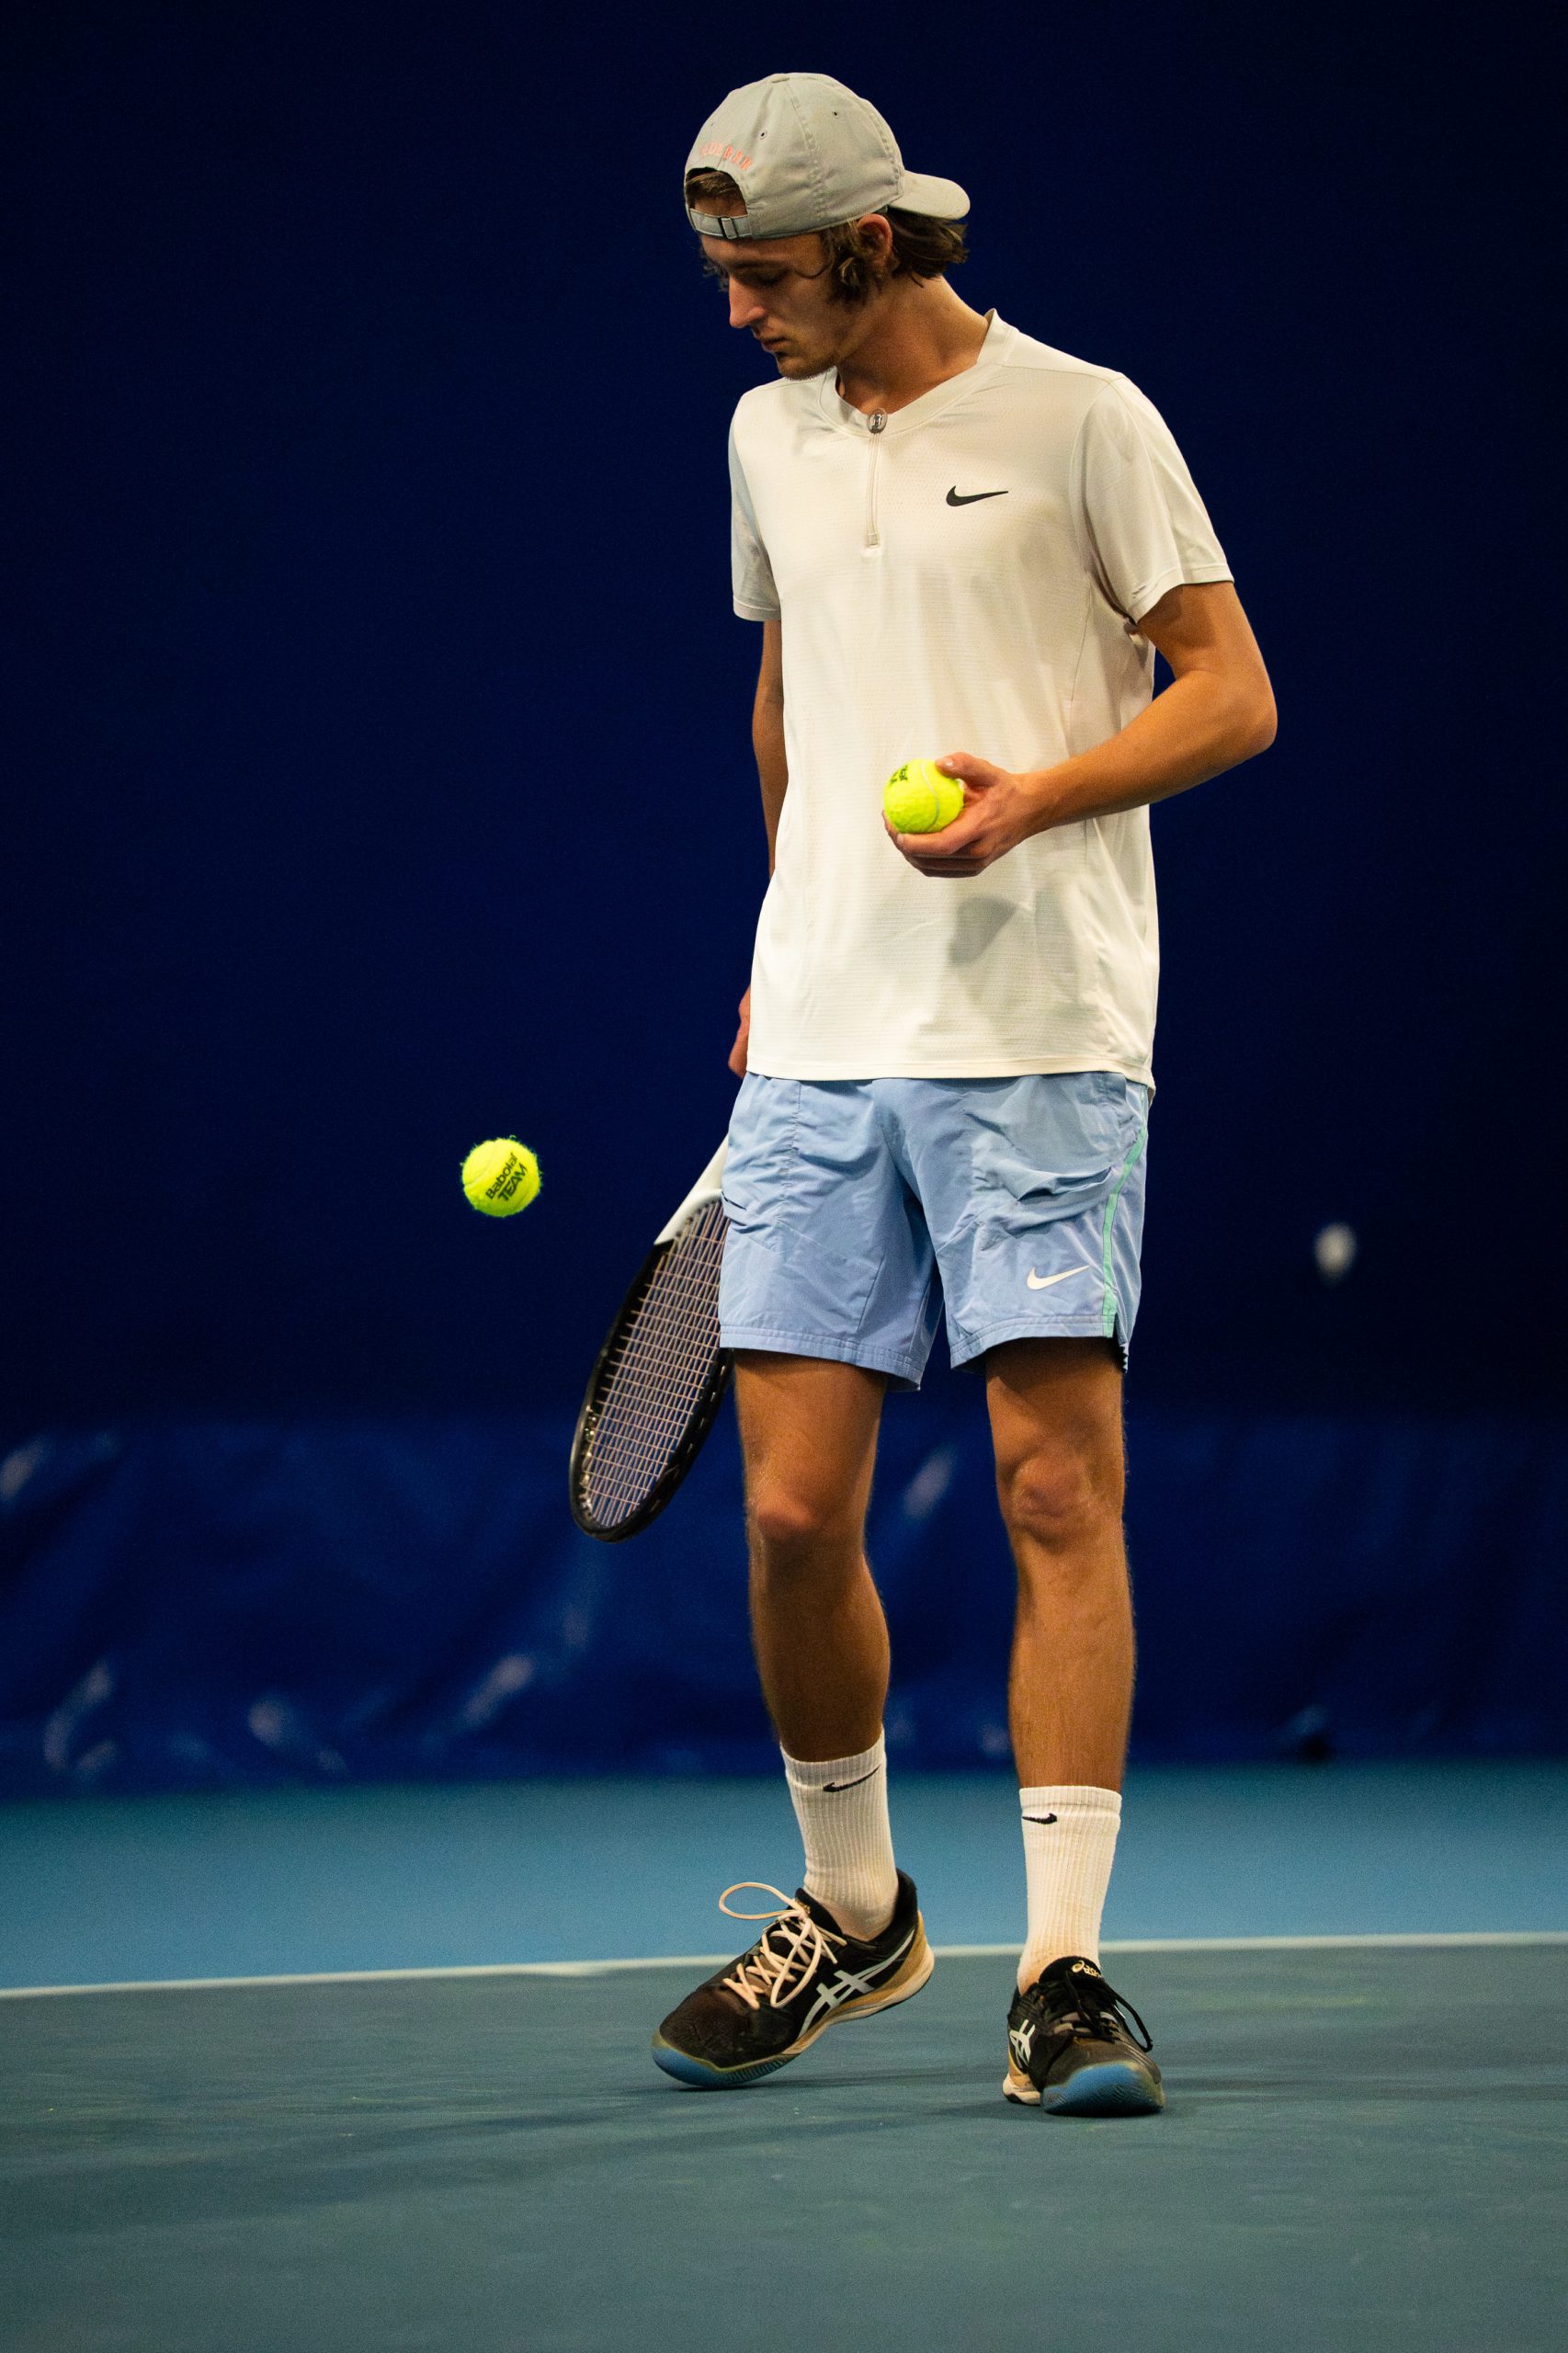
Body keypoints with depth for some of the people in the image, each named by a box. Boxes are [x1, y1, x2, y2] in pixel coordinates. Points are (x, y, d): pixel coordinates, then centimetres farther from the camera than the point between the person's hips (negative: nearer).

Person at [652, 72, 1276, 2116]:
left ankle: (1063, 1973, -4)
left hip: (1040, 1045, -5)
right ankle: (851, 1911, 21)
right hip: (820, 1047, 5)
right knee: (794, 1509, 0)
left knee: (1060, 1493, -8)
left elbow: (1235, 695, -3)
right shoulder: (769, 438, 15)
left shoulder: (1080, 419, -2)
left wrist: (1040, 792, -18)